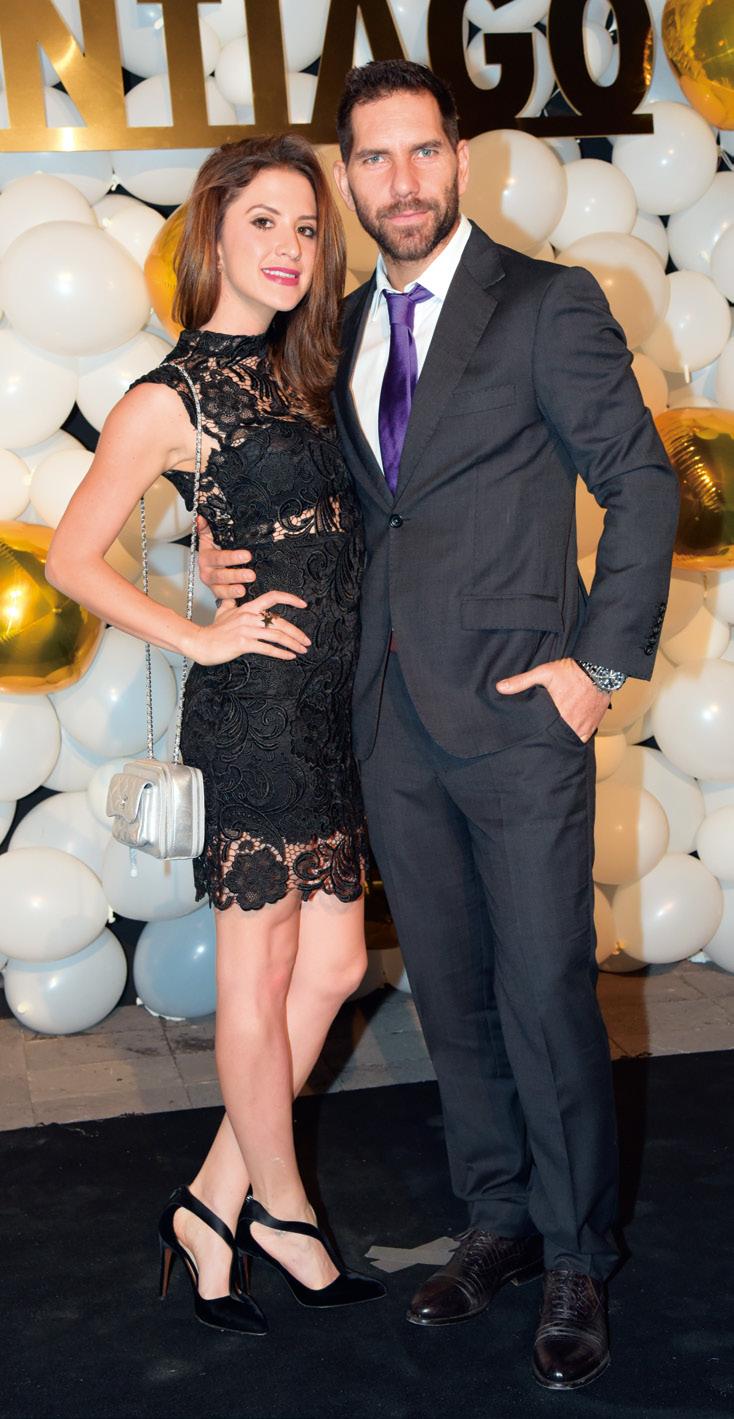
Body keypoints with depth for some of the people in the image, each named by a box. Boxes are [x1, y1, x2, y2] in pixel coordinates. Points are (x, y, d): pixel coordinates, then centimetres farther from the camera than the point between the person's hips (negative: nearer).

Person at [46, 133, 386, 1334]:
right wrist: (200, 639, -10)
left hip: (330, 708, 8)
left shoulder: (291, 373, 13)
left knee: (330, 969, 10)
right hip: (255, 703, -8)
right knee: (260, 981, 6)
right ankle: (281, 1211, 24)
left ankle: (213, 1208, 22)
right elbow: (73, 559, -10)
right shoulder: (172, 398, -9)